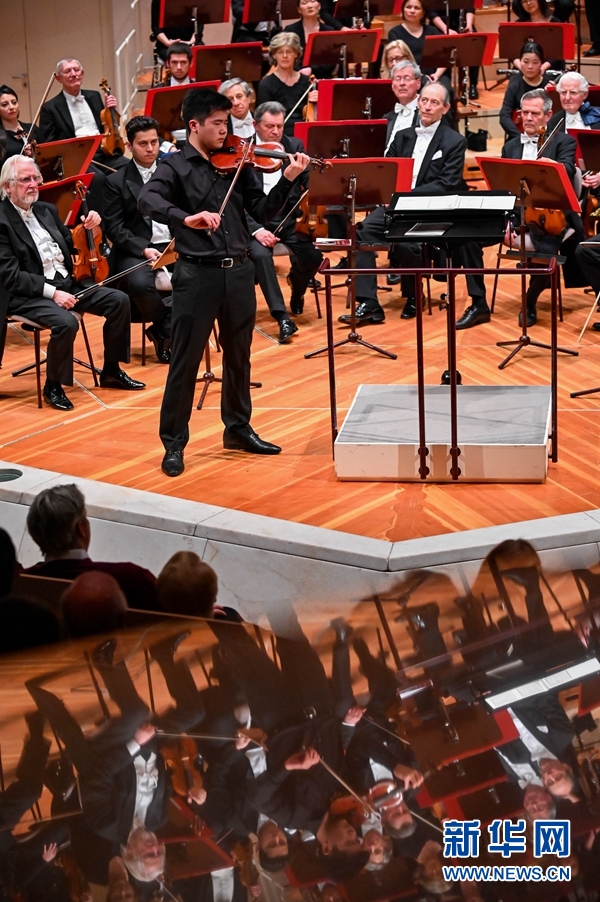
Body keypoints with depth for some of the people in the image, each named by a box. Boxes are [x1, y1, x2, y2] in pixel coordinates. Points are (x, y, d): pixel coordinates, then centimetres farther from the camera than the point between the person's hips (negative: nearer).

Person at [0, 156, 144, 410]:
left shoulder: (46, 210, 14)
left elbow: (70, 247, 23)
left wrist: (87, 228, 3)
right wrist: (51, 292, -25)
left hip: (67, 283, 8)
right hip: (29, 295, -8)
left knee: (119, 300, -4)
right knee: (66, 322, -34)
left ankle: (111, 371, 11)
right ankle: (53, 386, -12)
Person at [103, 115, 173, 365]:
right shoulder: (116, 182, 3)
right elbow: (114, 229, -3)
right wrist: (144, 249, -18)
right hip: (136, 250, -2)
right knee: (140, 283, -36)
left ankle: (163, 330, -9)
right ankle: (170, 327, -7)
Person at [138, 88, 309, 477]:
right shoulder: (175, 165, -5)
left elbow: (263, 211, 4)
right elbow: (148, 201, -22)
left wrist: (288, 179, -11)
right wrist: (187, 218, -38)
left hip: (238, 271, 5)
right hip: (197, 274, -5)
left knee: (238, 356, 16)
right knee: (186, 361, 0)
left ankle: (238, 428, 31)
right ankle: (174, 442, 9)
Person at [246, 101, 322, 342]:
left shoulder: (295, 146, 7)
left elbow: (310, 184, 0)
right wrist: (255, 229, -21)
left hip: (290, 217, 3)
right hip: (257, 219, -2)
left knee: (313, 255, -20)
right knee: (260, 254, -32)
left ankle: (296, 290, 18)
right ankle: (282, 317, -27)